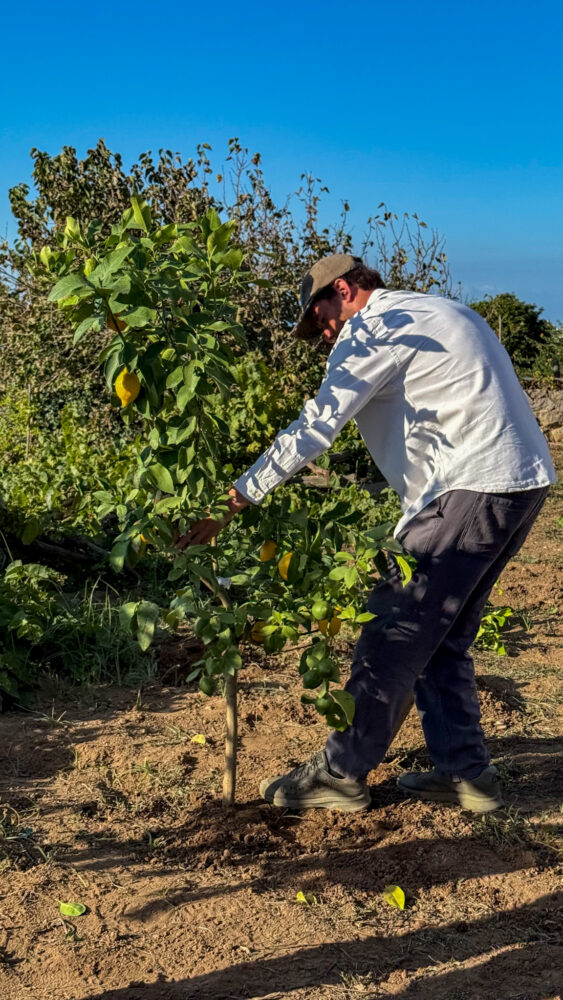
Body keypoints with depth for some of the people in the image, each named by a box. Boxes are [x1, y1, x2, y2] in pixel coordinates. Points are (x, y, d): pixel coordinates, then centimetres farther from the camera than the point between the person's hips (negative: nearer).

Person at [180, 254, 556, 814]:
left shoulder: (375, 328, -5)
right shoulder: (442, 312, 24)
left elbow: (314, 428, -13)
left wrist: (233, 501, -11)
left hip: (472, 488, -9)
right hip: (526, 480, 9)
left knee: (394, 633, -3)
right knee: (441, 638, 15)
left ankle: (341, 773, 6)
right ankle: (465, 772, 20)